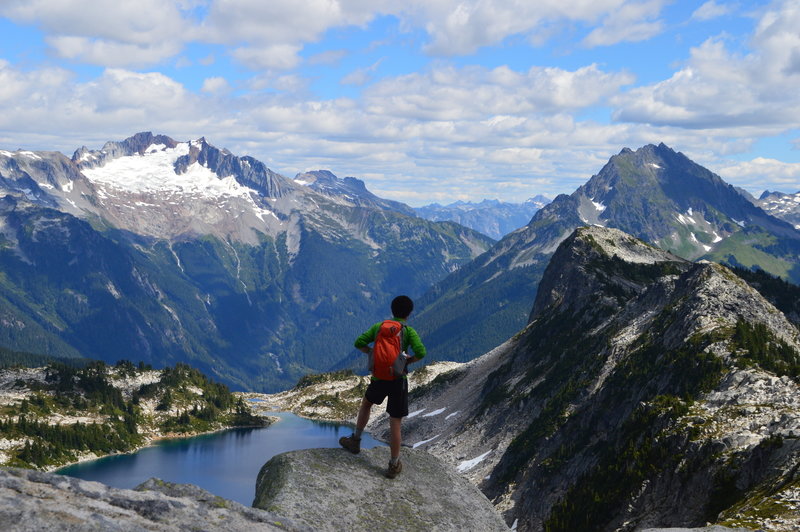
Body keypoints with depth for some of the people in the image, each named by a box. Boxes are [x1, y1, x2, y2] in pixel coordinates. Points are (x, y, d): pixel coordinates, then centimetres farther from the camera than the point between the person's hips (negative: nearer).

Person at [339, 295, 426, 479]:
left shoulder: (379, 326, 4)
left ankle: (355, 441, 40)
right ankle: (394, 465, 11)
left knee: (366, 403, 33)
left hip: (378, 379, 3)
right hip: (398, 380, -3)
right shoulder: (409, 331, -7)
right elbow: (421, 352, -21)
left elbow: (359, 343, -1)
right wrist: (409, 360, 0)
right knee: (395, 424, 5)